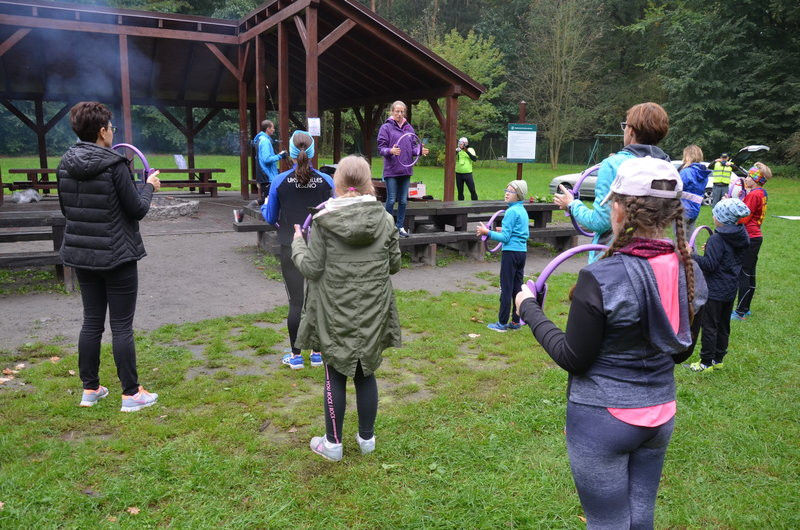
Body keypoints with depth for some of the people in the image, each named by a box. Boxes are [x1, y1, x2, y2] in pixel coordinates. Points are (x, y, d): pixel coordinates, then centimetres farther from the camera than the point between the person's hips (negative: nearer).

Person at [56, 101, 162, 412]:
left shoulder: (66, 164, 2)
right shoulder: (114, 165, -17)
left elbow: (66, 209, 12)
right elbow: (137, 210, -12)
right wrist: (149, 186, 5)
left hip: (81, 254, 6)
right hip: (117, 256, -6)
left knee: (92, 322, 15)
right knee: (122, 326, 1)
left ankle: (90, 389, 25)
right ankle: (131, 394, 10)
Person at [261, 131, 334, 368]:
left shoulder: (280, 181, -7)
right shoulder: (326, 181, -4)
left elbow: (271, 218, 1)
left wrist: (264, 206, 23)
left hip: (291, 249, -1)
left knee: (296, 301, 6)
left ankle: (296, 355, 14)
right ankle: (317, 353, 19)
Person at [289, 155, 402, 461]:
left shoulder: (324, 221, -12)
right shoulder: (385, 220, -4)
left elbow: (311, 269, -10)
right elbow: (394, 265, 3)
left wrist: (297, 243, 7)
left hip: (335, 312, -2)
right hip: (373, 314, 2)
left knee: (335, 377, 10)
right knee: (366, 373, 16)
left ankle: (333, 443, 23)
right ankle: (366, 438, 29)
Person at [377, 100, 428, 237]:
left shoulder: (409, 128, 10)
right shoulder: (386, 127, -3)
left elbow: (413, 147, 12)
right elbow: (381, 148, -7)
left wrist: (420, 150, -9)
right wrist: (390, 151, -27)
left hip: (406, 170, 5)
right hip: (391, 170, -5)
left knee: (403, 200, 10)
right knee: (391, 200, -2)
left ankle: (400, 226, 20)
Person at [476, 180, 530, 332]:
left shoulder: (511, 211, -14)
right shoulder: (523, 211, 11)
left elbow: (505, 238, -16)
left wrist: (487, 232, -14)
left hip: (511, 252, -8)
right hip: (522, 252, 8)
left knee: (506, 288, -2)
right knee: (517, 287, 11)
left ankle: (502, 323, 3)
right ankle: (516, 322, 17)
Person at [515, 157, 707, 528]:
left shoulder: (600, 278, -25)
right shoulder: (690, 272, -6)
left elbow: (572, 359, -15)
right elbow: (681, 351, 6)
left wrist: (530, 309, -5)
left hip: (602, 419, -6)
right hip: (660, 414, 6)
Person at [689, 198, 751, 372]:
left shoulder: (716, 239, -21)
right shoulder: (741, 237, 4)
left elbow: (709, 265, -23)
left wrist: (691, 255, -19)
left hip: (714, 292, -8)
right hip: (731, 290, 8)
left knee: (709, 326, 1)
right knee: (723, 326, 17)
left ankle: (706, 362, 8)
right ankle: (718, 359, 27)